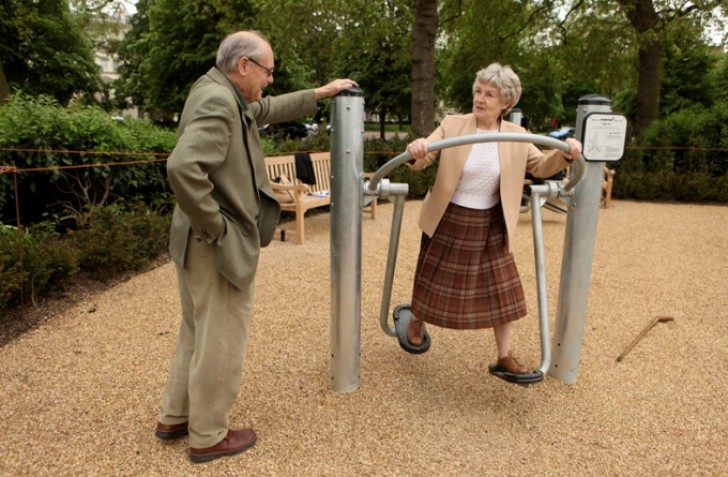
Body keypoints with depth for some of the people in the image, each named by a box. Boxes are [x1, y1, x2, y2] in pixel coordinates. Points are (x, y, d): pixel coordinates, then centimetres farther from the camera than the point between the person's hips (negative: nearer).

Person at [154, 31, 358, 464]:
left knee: (199, 331, 22)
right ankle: (208, 436, 23)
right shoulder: (217, 101, -20)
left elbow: (269, 110, 29)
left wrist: (319, 94, 31)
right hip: (217, 246, -11)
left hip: (204, 244, 11)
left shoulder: (225, 97, 12)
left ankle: (174, 418, 38)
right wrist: (215, 227, -23)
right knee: (222, 338, 5)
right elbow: (184, 168, -34)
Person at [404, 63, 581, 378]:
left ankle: (505, 358, 23)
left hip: (490, 226, 2)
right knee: (434, 280, 13)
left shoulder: (517, 136, -2)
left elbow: (541, 167, 7)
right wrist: (416, 152, -38)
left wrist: (565, 154, -14)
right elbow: (422, 161, -13)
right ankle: (416, 321, 46)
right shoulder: (452, 125, -8)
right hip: (449, 222, -2)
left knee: (501, 291, 6)